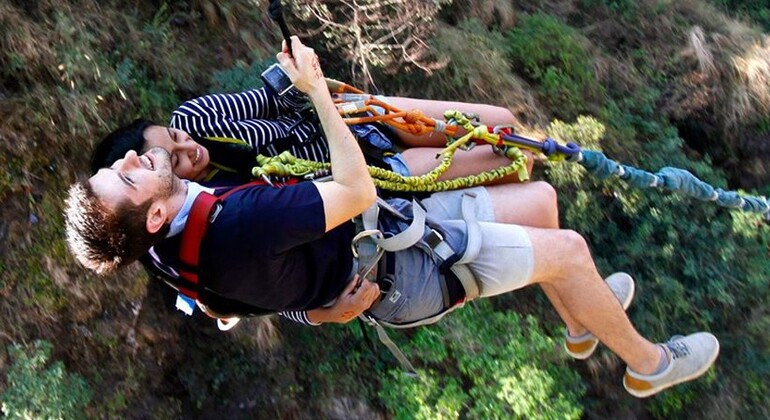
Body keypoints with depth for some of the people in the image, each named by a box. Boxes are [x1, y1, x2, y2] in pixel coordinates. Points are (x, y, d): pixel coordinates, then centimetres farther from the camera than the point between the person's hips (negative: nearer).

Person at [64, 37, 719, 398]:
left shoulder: (186, 227, -7)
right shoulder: (239, 225, -37)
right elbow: (356, 191, -32)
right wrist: (317, 87, -24)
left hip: (394, 224, 9)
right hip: (403, 270, -9)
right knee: (568, 247, -3)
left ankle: (581, 323, 42)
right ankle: (649, 364, 24)